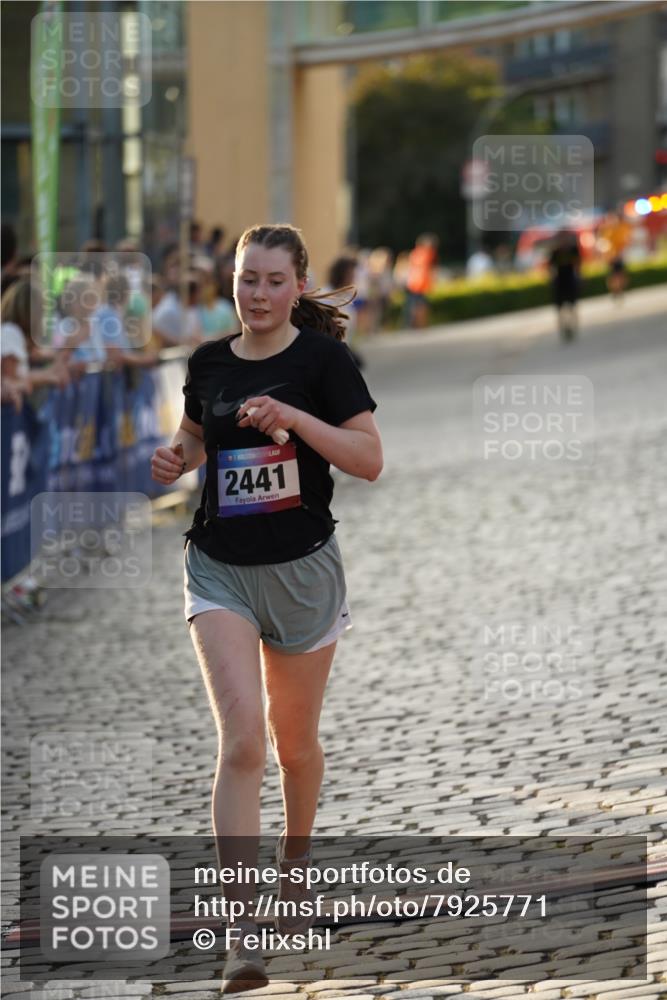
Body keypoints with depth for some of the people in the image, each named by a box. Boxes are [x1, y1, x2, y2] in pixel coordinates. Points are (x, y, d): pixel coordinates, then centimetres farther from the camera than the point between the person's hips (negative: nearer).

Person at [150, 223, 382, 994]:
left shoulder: (322, 359, -7)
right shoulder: (207, 363, 3)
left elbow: (370, 460, -13)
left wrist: (295, 417, -25)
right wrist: (175, 460, -1)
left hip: (301, 568, -1)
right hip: (220, 568, 1)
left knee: (294, 742, 15)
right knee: (241, 739, -14)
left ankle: (295, 863, 44)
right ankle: (241, 936, -19)